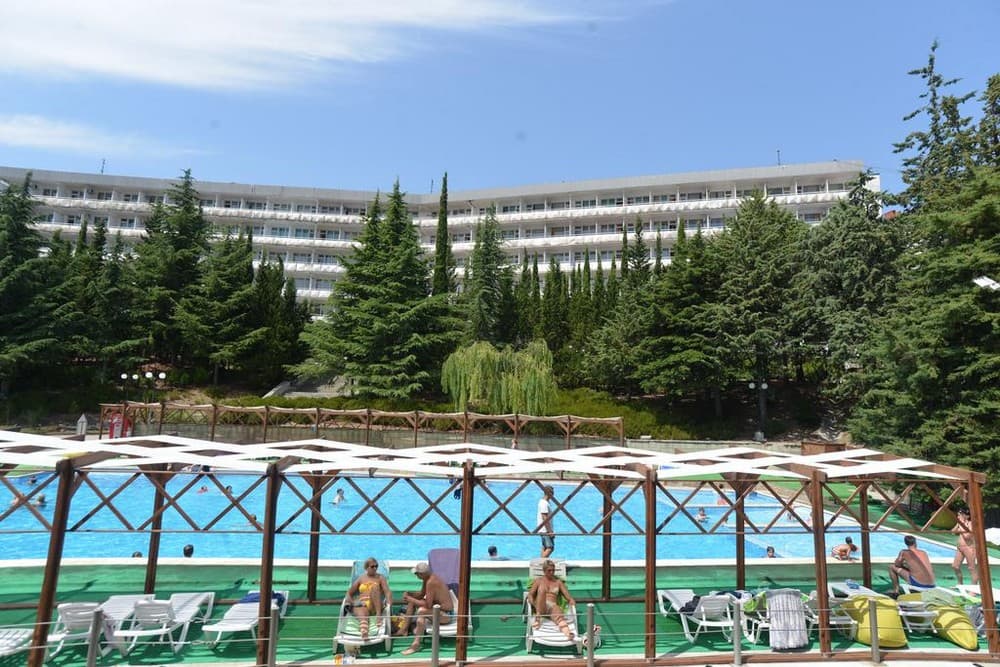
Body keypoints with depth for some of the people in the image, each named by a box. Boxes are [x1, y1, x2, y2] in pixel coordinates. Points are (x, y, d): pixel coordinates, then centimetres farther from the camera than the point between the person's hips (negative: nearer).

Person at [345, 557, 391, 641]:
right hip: (362, 605, 0)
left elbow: (387, 592, 3)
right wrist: (350, 602, -3)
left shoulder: (380, 578, 15)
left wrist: (389, 605, -17)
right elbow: (349, 593, 19)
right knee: (362, 616, -38)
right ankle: (364, 632, -72)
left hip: (374, 606, 0)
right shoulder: (361, 578, 20)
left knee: (375, 587, -29)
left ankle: (378, 615, -39)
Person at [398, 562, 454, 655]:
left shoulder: (431, 582, -28)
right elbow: (421, 595, 13)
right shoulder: (428, 578, 0)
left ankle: (416, 644, -24)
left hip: (446, 614, -10)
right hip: (438, 607, 10)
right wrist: (409, 594, -6)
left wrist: (411, 599, -20)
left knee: (421, 611, -33)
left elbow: (428, 605, -29)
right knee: (412, 602, 10)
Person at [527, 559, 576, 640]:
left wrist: (571, 600, -12)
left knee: (559, 614, -38)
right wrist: (532, 602, -15)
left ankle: (568, 633, -69)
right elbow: (530, 594, 7)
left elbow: (567, 595, 11)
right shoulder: (538, 580, 18)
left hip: (553, 606, 1)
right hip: (540, 607, -1)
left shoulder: (558, 581, 21)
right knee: (542, 588, -31)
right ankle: (538, 618, -39)